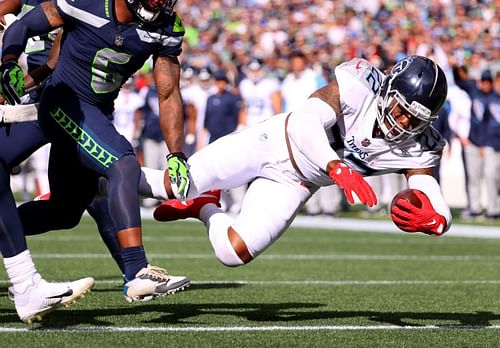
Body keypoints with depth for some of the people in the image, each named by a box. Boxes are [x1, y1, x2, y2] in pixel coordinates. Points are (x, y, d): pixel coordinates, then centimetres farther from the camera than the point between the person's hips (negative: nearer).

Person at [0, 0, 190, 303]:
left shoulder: (166, 28, -7)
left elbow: (169, 97, -2)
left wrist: (176, 156, -8)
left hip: (99, 114, 7)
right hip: (65, 104, -7)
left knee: (66, 211, 14)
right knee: (125, 168, -26)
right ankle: (137, 274, -30)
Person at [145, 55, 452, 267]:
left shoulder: (417, 149, -19)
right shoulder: (361, 84, -29)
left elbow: (440, 213, -23)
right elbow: (307, 122, -40)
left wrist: (431, 221, -48)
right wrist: (337, 168, -56)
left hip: (294, 184, 3)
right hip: (272, 143, -3)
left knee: (233, 253, -7)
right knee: (175, 187, -12)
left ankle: (204, 208, 26)